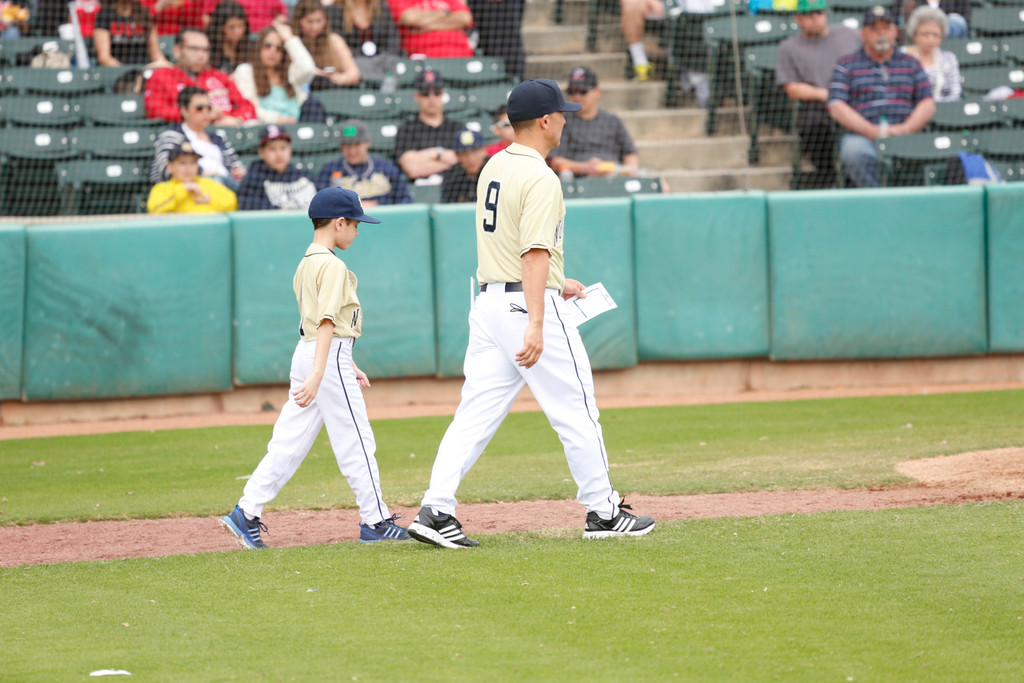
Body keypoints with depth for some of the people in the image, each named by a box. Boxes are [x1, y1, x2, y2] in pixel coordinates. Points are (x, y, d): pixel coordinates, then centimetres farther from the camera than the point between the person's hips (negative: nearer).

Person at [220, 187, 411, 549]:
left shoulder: (306, 264, 15)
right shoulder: (333, 267, -14)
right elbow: (328, 322, -22)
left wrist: (349, 366, 26)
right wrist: (318, 374, -29)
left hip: (305, 354, 9)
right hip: (329, 359, -9)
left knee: (290, 441, 7)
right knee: (356, 442, 0)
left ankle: (247, 512, 1)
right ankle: (375, 520, 6)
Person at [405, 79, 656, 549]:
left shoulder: (494, 167, 13)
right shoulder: (540, 179, -16)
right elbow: (535, 252, -25)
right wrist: (536, 325, -31)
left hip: (488, 300, 8)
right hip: (529, 303, -8)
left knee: (476, 414, 4)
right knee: (576, 412, 4)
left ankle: (435, 511, -6)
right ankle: (602, 512, 12)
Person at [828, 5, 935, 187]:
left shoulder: (911, 64, 23)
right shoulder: (847, 65, 16)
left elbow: (928, 104, 13)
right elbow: (836, 107, 3)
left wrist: (906, 128, -8)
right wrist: (872, 131, -10)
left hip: (904, 136, 1)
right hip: (861, 136, -1)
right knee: (854, 151, -39)